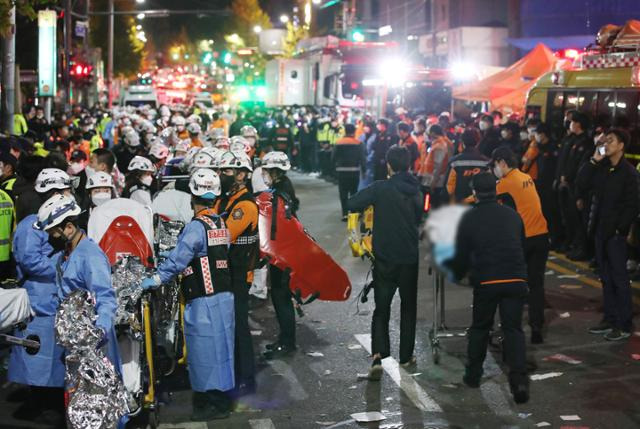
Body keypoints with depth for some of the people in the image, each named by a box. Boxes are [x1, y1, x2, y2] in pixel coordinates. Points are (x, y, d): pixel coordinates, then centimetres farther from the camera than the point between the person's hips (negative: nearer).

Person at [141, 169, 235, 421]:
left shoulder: (197, 227, -17)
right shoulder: (221, 223, 8)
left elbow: (178, 259, -22)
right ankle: (221, 400, 25)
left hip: (203, 301, -8)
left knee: (205, 350, 0)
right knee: (219, 348, 15)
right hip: (224, 296, 8)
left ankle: (214, 404, 6)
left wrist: (154, 280, -20)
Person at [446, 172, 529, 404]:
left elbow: (462, 254, 7)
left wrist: (458, 273, 26)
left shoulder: (469, 218, 3)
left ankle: (473, 375, 26)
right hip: (516, 280, 2)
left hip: (485, 281, -2)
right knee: (513, 328, 4)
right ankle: (519, 378, -12)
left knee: (480, 328, 16)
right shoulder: (512, 215, 12)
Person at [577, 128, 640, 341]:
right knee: (606, 277, 13)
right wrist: (593, 161, -5)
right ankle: (610, 319, 22)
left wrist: (620, 229, -14)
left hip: (616, 232, -7)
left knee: (619, 278, -2)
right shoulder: (601, 167, 8)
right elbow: (581, 184, -1)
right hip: (600, 228, 7)